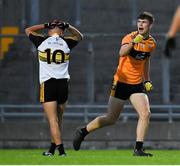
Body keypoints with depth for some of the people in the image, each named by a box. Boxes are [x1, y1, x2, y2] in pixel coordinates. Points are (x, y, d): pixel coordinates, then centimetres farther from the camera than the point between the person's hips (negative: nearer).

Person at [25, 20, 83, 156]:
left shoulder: (42, 41, 0)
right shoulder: (66, 43, 5)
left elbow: (28, 30, 19)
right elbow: (79, 36, 27)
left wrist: (46, 26, 15)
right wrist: (67, 26, 16)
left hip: (47, 84, -3)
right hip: (63, 83, 3)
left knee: (53, 119, -7)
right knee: (58, 119, 15)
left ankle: (60, 148, -19)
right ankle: (53, 147, 22)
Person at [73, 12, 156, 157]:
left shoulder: (151, 43, 5)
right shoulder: (130, 37, -13)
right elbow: (122, 53, -34)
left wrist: (147, 80, 20)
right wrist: (133, 42, -50)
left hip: (137, 84, 5)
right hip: (121, 83, -5)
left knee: (145, 114, -15)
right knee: (111, 119, 2)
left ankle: (138, 149, -9)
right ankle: (82, 131, 24)